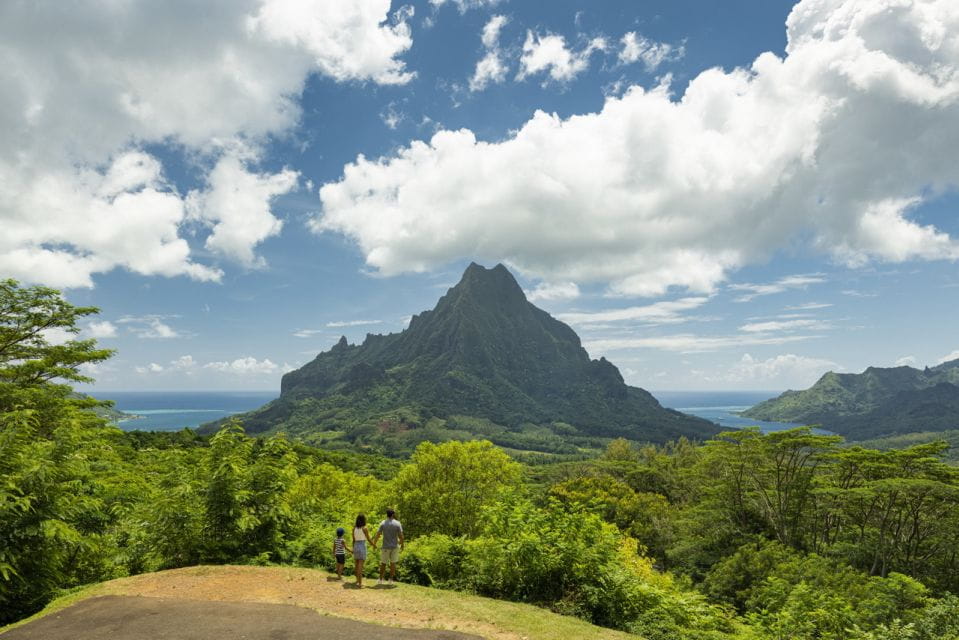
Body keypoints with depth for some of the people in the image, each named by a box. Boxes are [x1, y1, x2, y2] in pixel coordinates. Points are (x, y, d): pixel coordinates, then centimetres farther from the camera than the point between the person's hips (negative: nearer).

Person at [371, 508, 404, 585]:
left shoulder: (383, 523, -5)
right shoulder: (397, 523, -6)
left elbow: (377, 534, -7)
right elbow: (400, 535, -8)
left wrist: (374, 543, 5)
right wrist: (402, 544, 6)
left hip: (386, 546, 0)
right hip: (395, 546, 0)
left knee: (383, 563, 12)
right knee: (393, 563, 10)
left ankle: (380, 579, 15)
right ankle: (391, 580, 11)